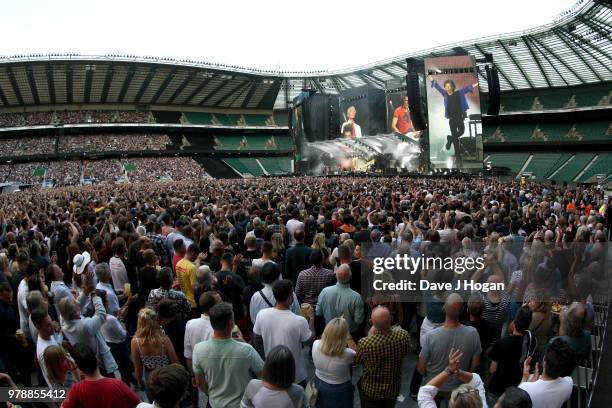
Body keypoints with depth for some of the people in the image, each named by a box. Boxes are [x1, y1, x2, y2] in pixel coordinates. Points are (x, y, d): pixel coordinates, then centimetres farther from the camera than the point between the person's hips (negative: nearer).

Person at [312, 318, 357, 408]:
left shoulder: (316, 345, -25)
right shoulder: (347, 354, -36)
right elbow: (357, 354, -11)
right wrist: (349, 337, -15)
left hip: (319, 385, 3)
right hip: (340, 391, -3)